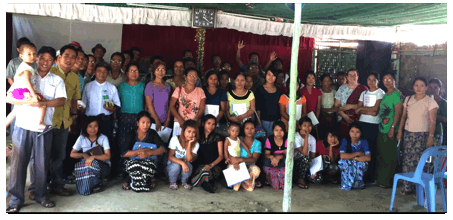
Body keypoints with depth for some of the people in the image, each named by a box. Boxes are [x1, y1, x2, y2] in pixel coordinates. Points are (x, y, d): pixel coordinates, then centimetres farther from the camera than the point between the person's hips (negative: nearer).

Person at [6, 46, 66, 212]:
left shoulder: (57, 80, 9)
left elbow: (61, 100, -6)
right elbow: (9, 98, 1)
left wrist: (43, 103, -22)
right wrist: (27, 102, -16)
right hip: (23, 125, 0)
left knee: (41, 163, 6)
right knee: (19, 162, 0)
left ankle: (40, 194, 22)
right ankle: (16, 199, 9)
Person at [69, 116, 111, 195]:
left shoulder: (103, 138, -7)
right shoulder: (82, 138, 2)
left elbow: (107, 156, -18)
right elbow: (72, 154, 3)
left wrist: (93, 157, -32)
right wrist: (84, 155, -16)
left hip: (103, 165, -3)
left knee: (94, 163, -35)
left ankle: (97, 183, -9)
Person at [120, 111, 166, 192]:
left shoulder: (152, 133, -1)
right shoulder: (131, 134, -4)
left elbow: (163, 148, -11)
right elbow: (123, 153, -13)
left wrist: (149, 153, -26)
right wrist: (139, 151, -25)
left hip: (149, 160, 1)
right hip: (133, 161, 0)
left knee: (149, 166, -35)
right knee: (134, 166, -36)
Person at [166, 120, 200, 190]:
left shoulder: (196, 144, -7)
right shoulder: (175, 139, -11)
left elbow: (189, 159, -19)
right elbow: (170, 156, -16)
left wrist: (189, 144, -25)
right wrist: (182, 163, -33)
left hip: (184, 169, 2)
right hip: (172, 166, -1)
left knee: (188, 165, -32)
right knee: (176, 165, -35)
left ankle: (184, 182, -1)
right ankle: (172, 182, -4)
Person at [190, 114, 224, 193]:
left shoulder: (217, 137, 9)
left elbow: (221, 156, 3)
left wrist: (211, 165, -13)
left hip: (215, 165, -1)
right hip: (200, 165, 1)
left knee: (205, 171, -39)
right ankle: (207, 182, -9)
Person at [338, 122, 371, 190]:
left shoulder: (364, 142, -14)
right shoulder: (345, 141, -15)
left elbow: (368, 158, -26)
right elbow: (342, 156, -29)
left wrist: (353, 158, -27)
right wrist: (357, 154, -25)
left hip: (360, 168, 0)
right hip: (347, 167, 0)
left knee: (361, 163, -32)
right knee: (344, 161, -31)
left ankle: (358, 183, -8)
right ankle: (347, 184, -13)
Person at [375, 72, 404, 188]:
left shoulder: (397, 94, -11)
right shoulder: (385, 95, 16)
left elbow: (398, 113, -18)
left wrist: (392, 128, -22)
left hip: (391, 131, -9)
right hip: (382, 130, 9)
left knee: (389, 157, -1)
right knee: (380, 155, 14)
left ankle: (388, 181, 8)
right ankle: (380, 179, 25)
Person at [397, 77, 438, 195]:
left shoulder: (430, 102, -3)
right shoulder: (408, 100, 10)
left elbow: (432, 121, -6)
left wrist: (431, 136, -13)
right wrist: (400, 131, 9)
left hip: (422, 135, -4)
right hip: (408, 133, 4)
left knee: (419, 161, -8)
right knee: (407, 160, 2)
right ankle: (407, 187, 11)